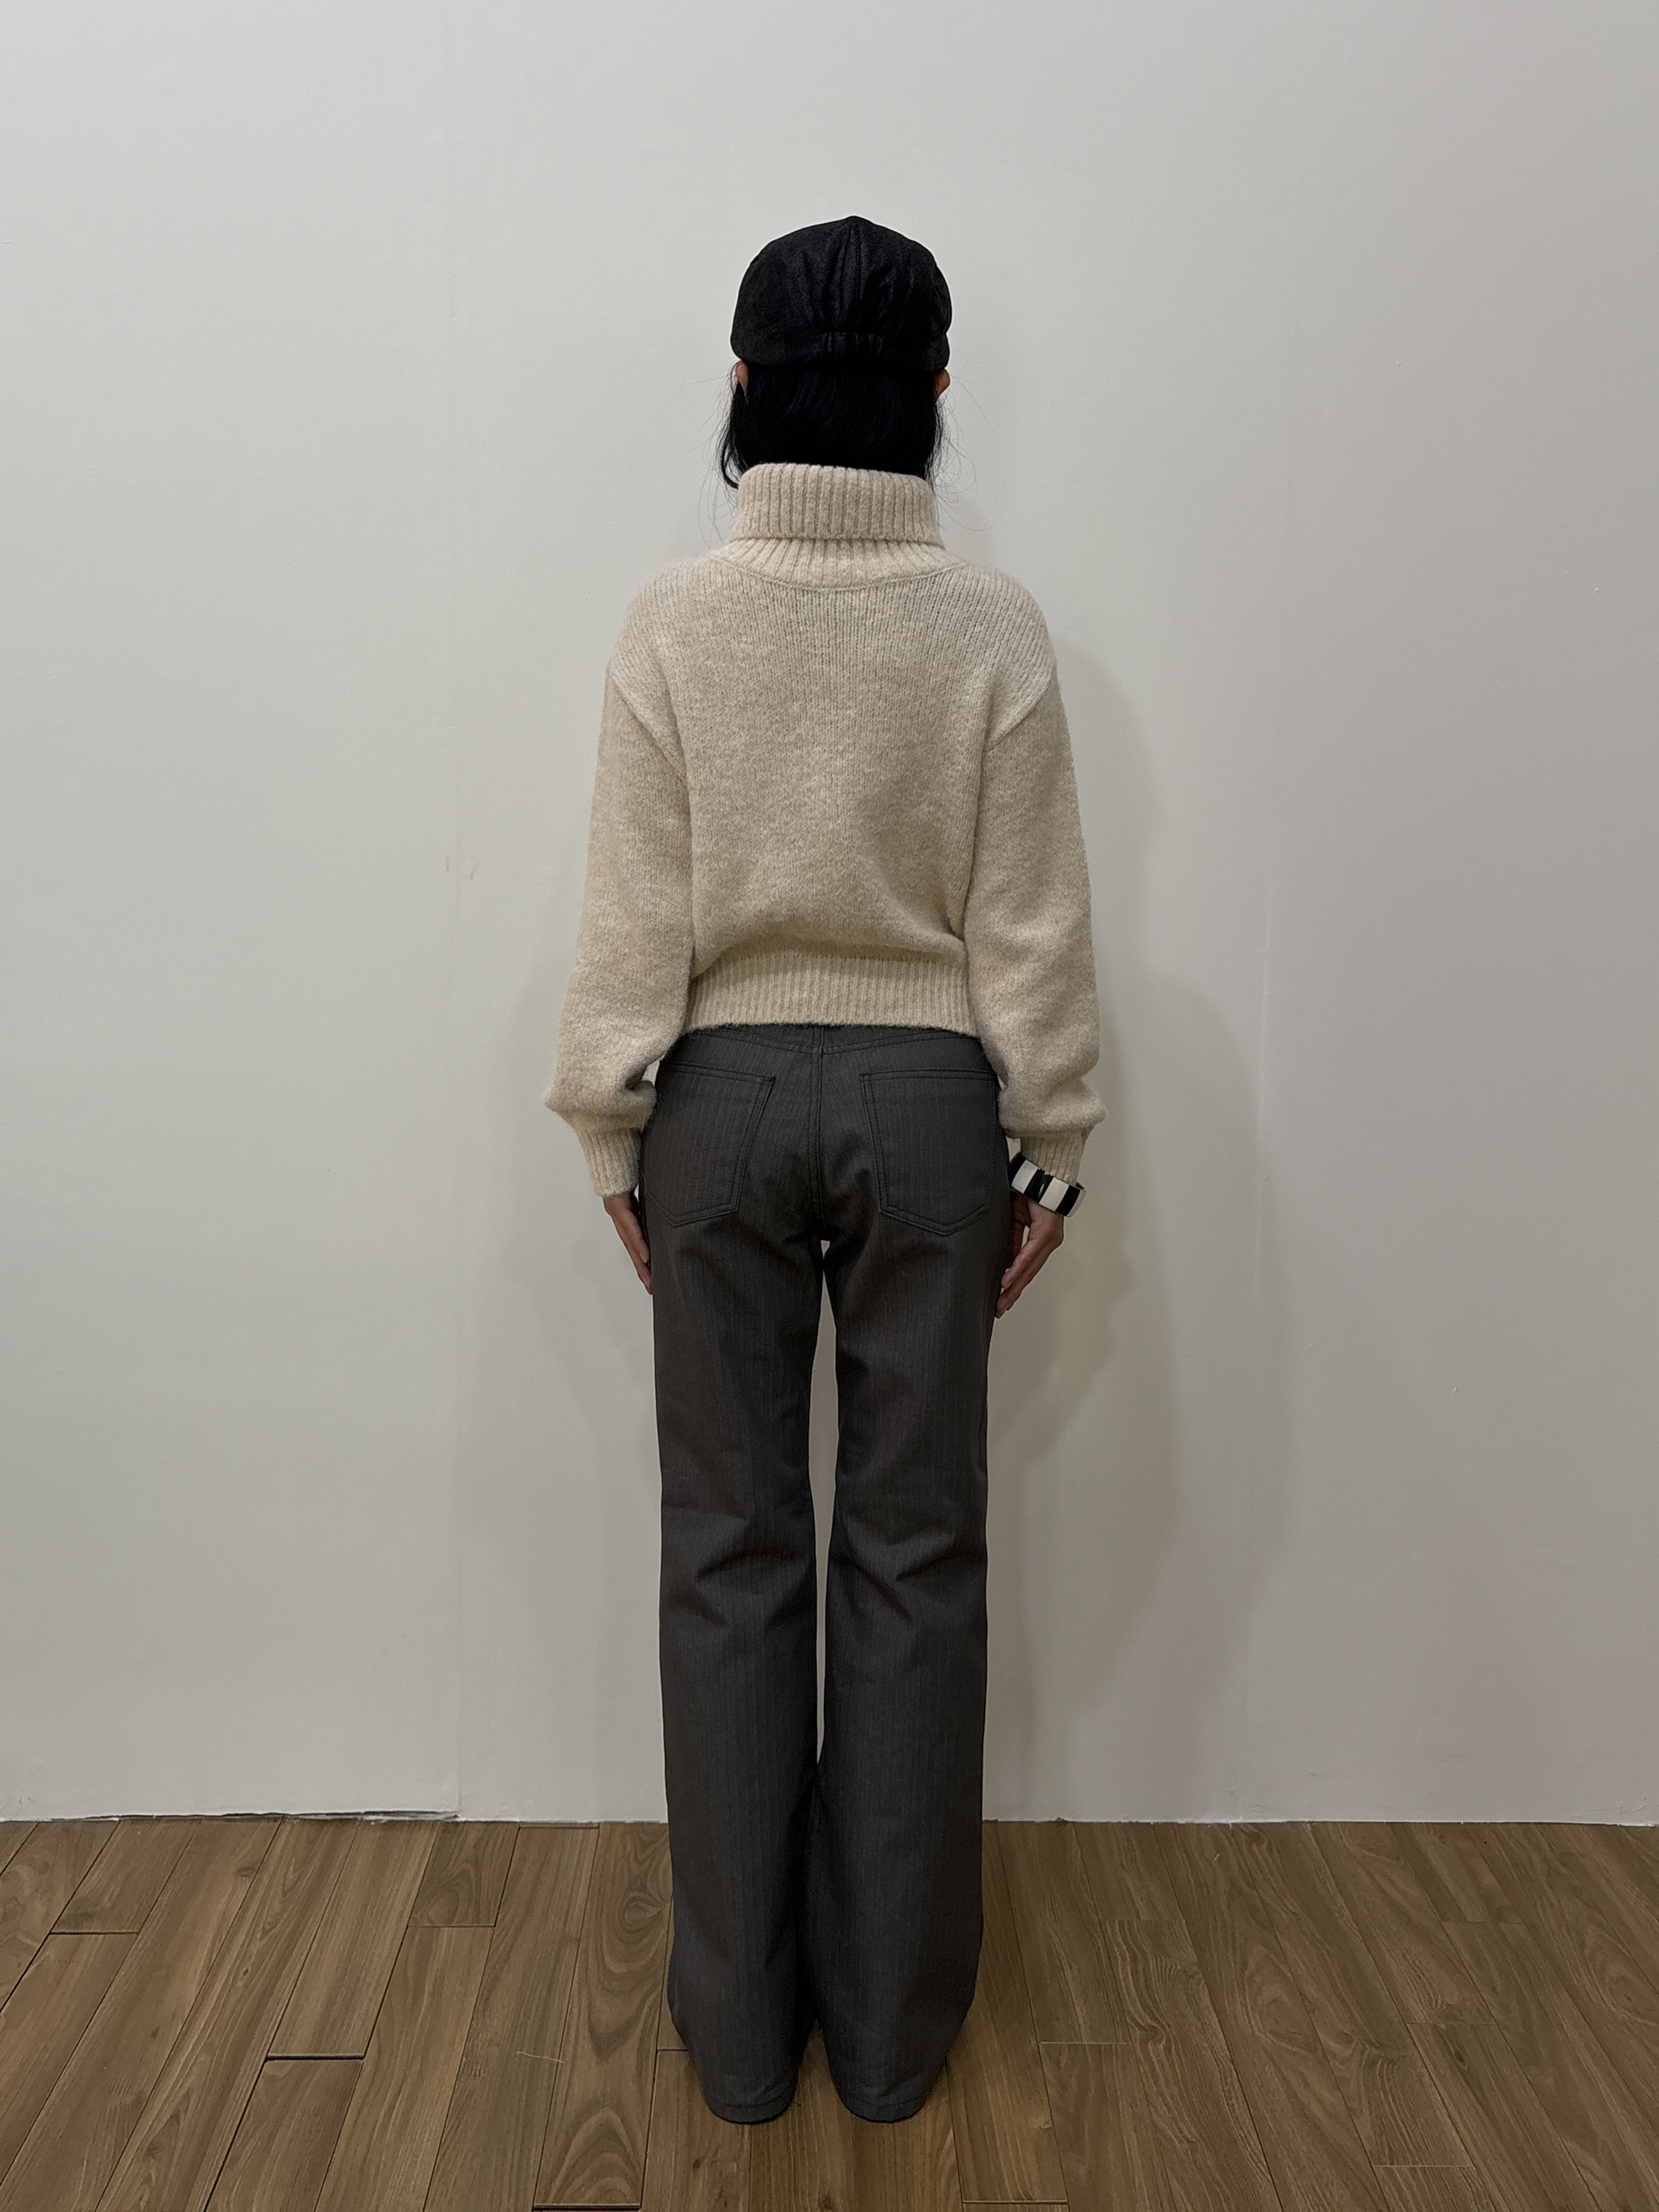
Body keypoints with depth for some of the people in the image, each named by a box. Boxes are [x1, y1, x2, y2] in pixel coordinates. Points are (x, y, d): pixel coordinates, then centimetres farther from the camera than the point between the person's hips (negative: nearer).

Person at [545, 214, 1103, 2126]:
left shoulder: (675, 616, -5)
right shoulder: (992, 626, -4)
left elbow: (635, 919, -4)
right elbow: (1032, 928, -3)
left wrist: (614, 1142, 5)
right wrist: (1048, 1151, 6)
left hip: (725, 1099, 0)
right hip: (927, 1102, 0)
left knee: (731, 1548, 10)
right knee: (912, 1552, 10)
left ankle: (740, 2023, 24)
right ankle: (890, 2022, 24)